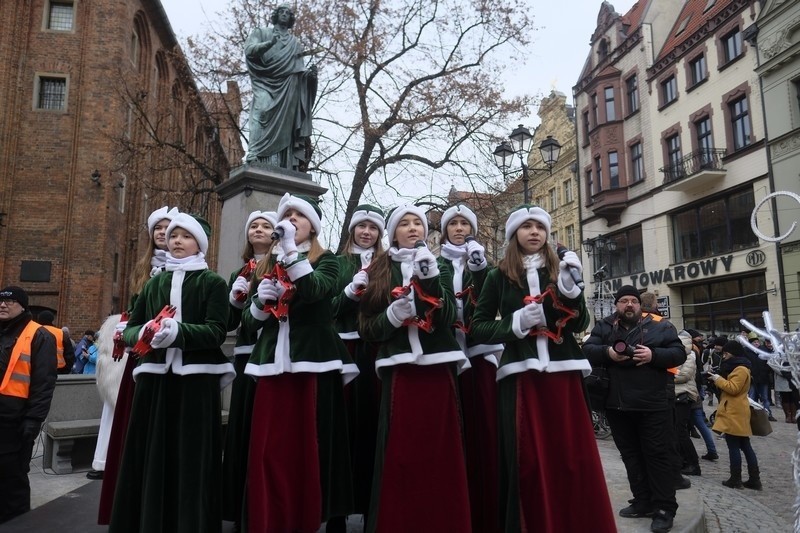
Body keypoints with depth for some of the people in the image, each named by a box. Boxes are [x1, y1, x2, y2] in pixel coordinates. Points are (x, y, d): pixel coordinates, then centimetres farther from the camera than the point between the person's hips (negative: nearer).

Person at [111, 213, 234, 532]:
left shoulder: (212, 283, 3)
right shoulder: (154, 284, 16)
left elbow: (216, 332, -8)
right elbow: (129, 329, 11)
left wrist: (177, 331, -24)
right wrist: (144, 332, -12)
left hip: (196, 381, -4)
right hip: (154, 379, 4)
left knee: (190, 462, -1)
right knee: (149, 459, 6)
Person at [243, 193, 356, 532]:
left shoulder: (325, 260, 5)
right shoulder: (266, 264, 17)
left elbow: (314, 291, -18)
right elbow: (248, 321, 16)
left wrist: (290, 249, -20)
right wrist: (260, 302, -4)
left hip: (313, 366, -3)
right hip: (272, 366, 4)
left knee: (308, 448, -4)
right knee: (269, 451, 1)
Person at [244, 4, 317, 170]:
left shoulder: (295, 43, 26)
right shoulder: (261, 32, 18)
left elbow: (299, 69, 18)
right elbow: (248, 50, 1)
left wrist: (309, 73, -6)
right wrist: (269, 43, -16)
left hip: (287, 88, 3)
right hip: (265, 83, -3)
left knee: (284, 122, -9)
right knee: (262, 113, -25)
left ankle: (282, 167, -15)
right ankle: (253, 156, -34)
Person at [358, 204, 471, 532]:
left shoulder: (439, 266, 12)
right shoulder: (379, 271, 10)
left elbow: (448, 316, -3)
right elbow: (366, 328, 7)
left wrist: (431, 277, -15)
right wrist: (392, 315, -12)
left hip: (437, 368, 1)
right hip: (399, 370, 0)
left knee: (439, 452, 1)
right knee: (399, 455, -3)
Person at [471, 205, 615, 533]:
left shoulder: (560, 270, 10)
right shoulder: (499, 276, 4)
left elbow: (579, 325, 4)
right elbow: (478, 328, 2)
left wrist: (571, 287, -11)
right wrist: (515, 323, -14)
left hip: (563, 374, 2)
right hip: (520, 376, -2)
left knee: (571, 458, 4)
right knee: (527, 462, 1)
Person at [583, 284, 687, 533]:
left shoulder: (660, 326, 1)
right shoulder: (604, 327, 8)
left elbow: (679, 353, -3)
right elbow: (587, 350, -1)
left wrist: (654, 355, -19)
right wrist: (607, 352, -19)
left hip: (652, 405, -3)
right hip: (617, 405, 4)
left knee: (658, 455, 1)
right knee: (631, 455, 13)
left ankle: (665, 508, 10)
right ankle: (643, 502, 26)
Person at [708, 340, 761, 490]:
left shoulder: (741, 369, -14)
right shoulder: (737, 367, 19)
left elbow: (733, 389, -22)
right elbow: (729, 386, 23)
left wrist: (718, 379, -13)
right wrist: (718, 379, 8)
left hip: (734, 414, -11)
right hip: (735, 412, 11)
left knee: (733, 447, -5)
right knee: (745, 446, 11)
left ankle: (735, 479, 0)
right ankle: (754, 480, 14)